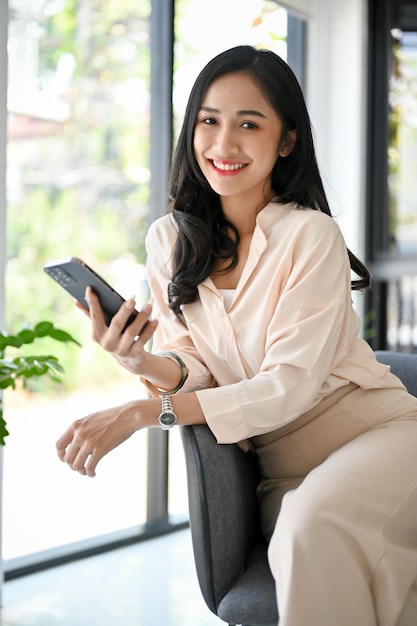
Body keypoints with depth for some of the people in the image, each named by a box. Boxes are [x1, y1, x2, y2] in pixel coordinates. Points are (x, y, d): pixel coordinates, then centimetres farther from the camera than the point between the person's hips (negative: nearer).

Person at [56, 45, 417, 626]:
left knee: (313, 523, -34)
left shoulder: (311, 236, -12)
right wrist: (146, 364, -21)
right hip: (282, 463, 3)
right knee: (299, 554, -30)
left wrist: (145, 412, -26)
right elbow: (193, 369, 3)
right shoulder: (169, 239, 4)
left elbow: (290, 385, -18)